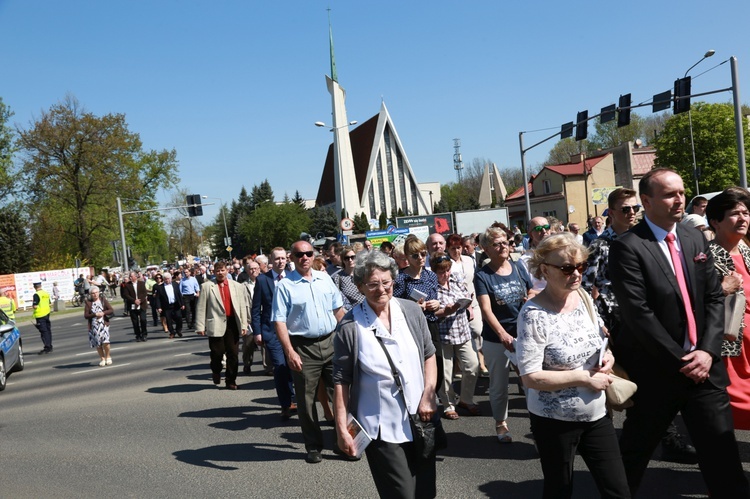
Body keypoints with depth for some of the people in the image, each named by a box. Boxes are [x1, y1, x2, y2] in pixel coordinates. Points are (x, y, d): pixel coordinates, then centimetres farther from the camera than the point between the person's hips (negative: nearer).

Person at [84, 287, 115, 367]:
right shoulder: (88, 303, 4)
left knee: (105, 341, -15)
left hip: (104, 324, -1)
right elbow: (86, 315, -3)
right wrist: (95, 314, -15)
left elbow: (111, 310, 0)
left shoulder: (103, 300, 5)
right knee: (97, 344, 5)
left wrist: (103, 313, -15)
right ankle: (103, 359, 20)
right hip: (93, 326, 1)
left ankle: (108, 357, 7)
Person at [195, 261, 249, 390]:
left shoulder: (237, 286, 8)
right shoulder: (207, 286, 3)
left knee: (233, 354, 4)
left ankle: (231, 381, 15)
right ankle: (216, 372, 31)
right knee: (217, 353, 1)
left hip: (233, 323, 2)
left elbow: (242, 306, 7)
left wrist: (244, 325, 1)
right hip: (216, 324, -2)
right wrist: (200, 326, -5)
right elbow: (201, 308, 0)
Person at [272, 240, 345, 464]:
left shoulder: (325, 279, 7)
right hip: (303, 348, -3)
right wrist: (290, 352, -19)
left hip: (331, 342, 4)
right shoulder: (285, 286, -7)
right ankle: (313, 447, 22)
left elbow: (338, 309, 14)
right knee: (306, 401, 7)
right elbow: (279, 321, -11)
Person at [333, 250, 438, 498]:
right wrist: (341, 429, -9)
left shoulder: (412, 311, -1)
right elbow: (341, 381, -8)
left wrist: (428, 397, -3)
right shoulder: (349, 326, -12)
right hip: (380, 428, -4)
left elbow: (429, 355, 8)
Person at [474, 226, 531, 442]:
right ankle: (501, 423, 29)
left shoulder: (519, 268, 3)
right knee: (499, 385, 11)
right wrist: (502, 334, -32)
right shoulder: (482, 275, -8)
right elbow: (486, 309, -19)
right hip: (496, 338, -2)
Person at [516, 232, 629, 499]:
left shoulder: (584, 297, -1)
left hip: (596, 413, 6)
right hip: (555, 420, -5)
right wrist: (585, 378, -21)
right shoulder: (534, 314, -21)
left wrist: (608, 358, -6)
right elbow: (530, 377, -23)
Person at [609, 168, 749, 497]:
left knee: (722, 454, 8)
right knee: (634, 451, 12)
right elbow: (638, 314, -18)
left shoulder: (695, 239, 9)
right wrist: (680, 361, -14)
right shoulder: (628, 247, -13)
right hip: (658, 371, -5)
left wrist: (708, 350, -7)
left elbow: (714, 298, 7)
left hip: (704, 366, 5)